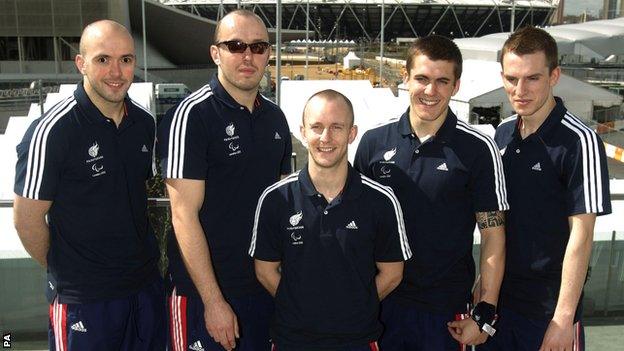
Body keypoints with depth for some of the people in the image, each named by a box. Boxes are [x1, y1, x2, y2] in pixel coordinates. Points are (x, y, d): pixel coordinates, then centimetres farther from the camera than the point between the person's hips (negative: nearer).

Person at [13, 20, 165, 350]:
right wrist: (65, 271, 1)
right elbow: (27, 221, -12)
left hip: (147, 285, 6)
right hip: (83, 298, -5)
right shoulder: (51, 131, -18)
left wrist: (138, 264, 11)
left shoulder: (145, 122, 1)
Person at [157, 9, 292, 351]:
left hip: (266, 285, 6)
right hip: (205, 293, -6)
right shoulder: (191, 115, -13)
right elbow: (184, 215, -17)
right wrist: (214, 301, -17)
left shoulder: (275, 117, 6)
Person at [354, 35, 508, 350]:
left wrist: (485, 314, -8)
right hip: (379, 302, 2)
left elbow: (493, 235, -4)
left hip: (445, 311, -2)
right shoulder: (374, 142, 0)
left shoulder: (478, 149, -7)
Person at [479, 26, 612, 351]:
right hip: (498, 296, 6)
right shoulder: (503, 133, 2)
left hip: (548, 308, -5)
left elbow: (581, 234, -17)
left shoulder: (579, 141, -17)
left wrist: (564, 317, -18)